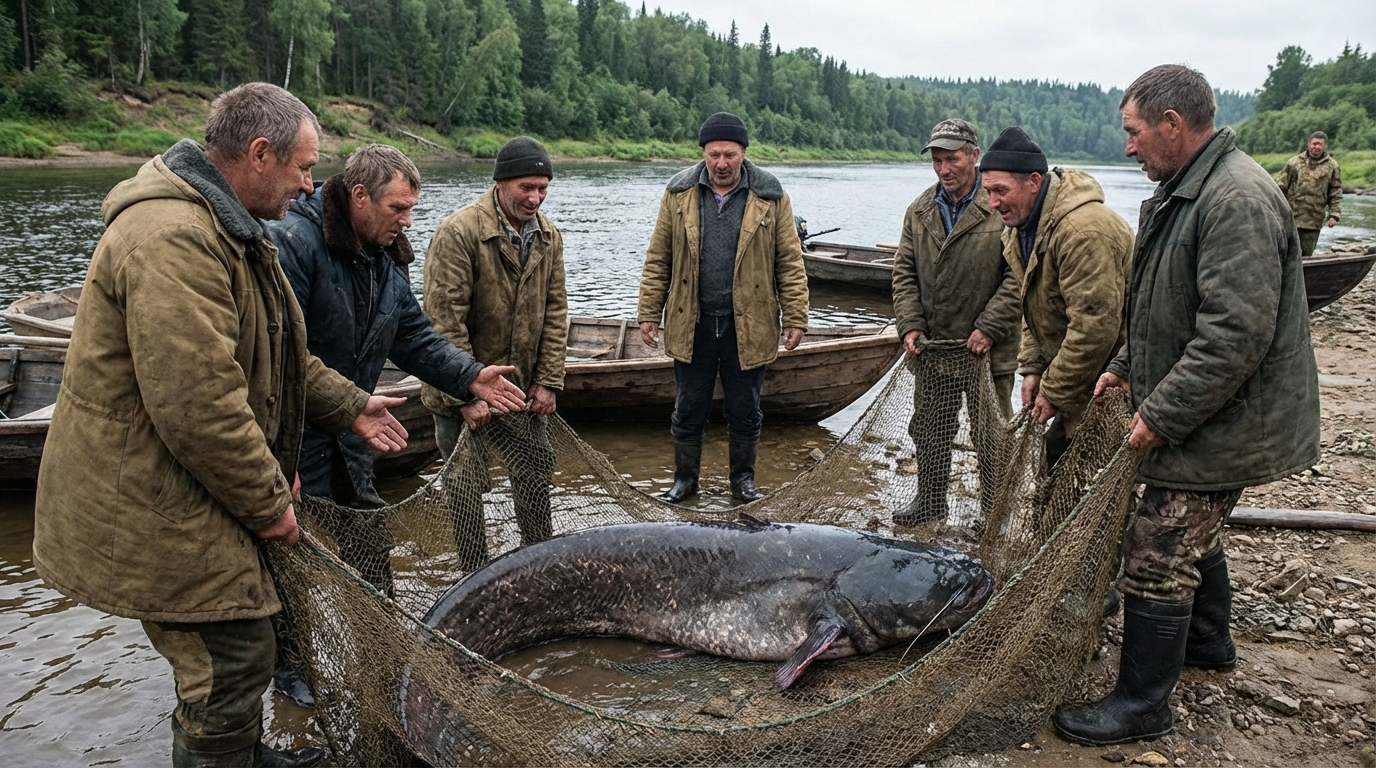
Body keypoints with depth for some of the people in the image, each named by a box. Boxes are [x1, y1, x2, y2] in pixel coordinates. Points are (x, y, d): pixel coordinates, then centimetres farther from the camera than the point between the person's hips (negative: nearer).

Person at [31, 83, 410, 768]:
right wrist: (267, 502, -19)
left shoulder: (226, 228, 11)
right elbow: (196, 405, -30)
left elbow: (276, 354, 21)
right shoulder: (173, 238, -26)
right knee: (233, 662, -1)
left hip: (182, 494, 11)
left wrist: (350, 406, 16)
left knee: (234, 652, 23)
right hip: (147, 510, -11)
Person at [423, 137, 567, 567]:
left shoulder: (549, 237, 2)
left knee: (536, 473, 15)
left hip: (523, 387, 6)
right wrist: (465, 395, -19)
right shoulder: (459, 232, -19)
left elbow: (554, 312, 5)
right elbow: (445, 320, -20)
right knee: (467, 485, 5)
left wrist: (548, 382, -1)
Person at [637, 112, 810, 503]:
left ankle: (743, 478, 29)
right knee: (689, 407, 11)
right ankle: (685, 477, 28)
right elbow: (658, 260, 3)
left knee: (745, 410, 11)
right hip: (691, 323, 1)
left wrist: (795, 317, -5)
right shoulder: (679, 193, 1)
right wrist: (649, 313, 0)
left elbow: (790, 262, -1)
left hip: (748, 325, -1)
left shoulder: (770, 196, -3)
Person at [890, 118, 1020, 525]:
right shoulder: (920, 210, 7)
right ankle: (930, 499, 34)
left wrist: (988, 328, -17)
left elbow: (1018, 275, -14)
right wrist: (910, 324, -2)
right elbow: (904, 270, 9)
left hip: (987, 351, -5)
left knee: (991, 435, 8)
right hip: (933, 347, 5)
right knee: (929, 430, 17)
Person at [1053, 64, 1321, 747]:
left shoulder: (1236, 200, -25)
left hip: (1217, 428, -11)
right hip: (1202, 421, 11)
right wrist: (1128, 366, 15)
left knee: (1157, 560, -4)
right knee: (1195, 534, 26)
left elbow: (1236, 335, -30)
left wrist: (1162, 415, -24)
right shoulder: (1184, 191, 11)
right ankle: (1207, 641, 47)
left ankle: (1142, 704, 10)